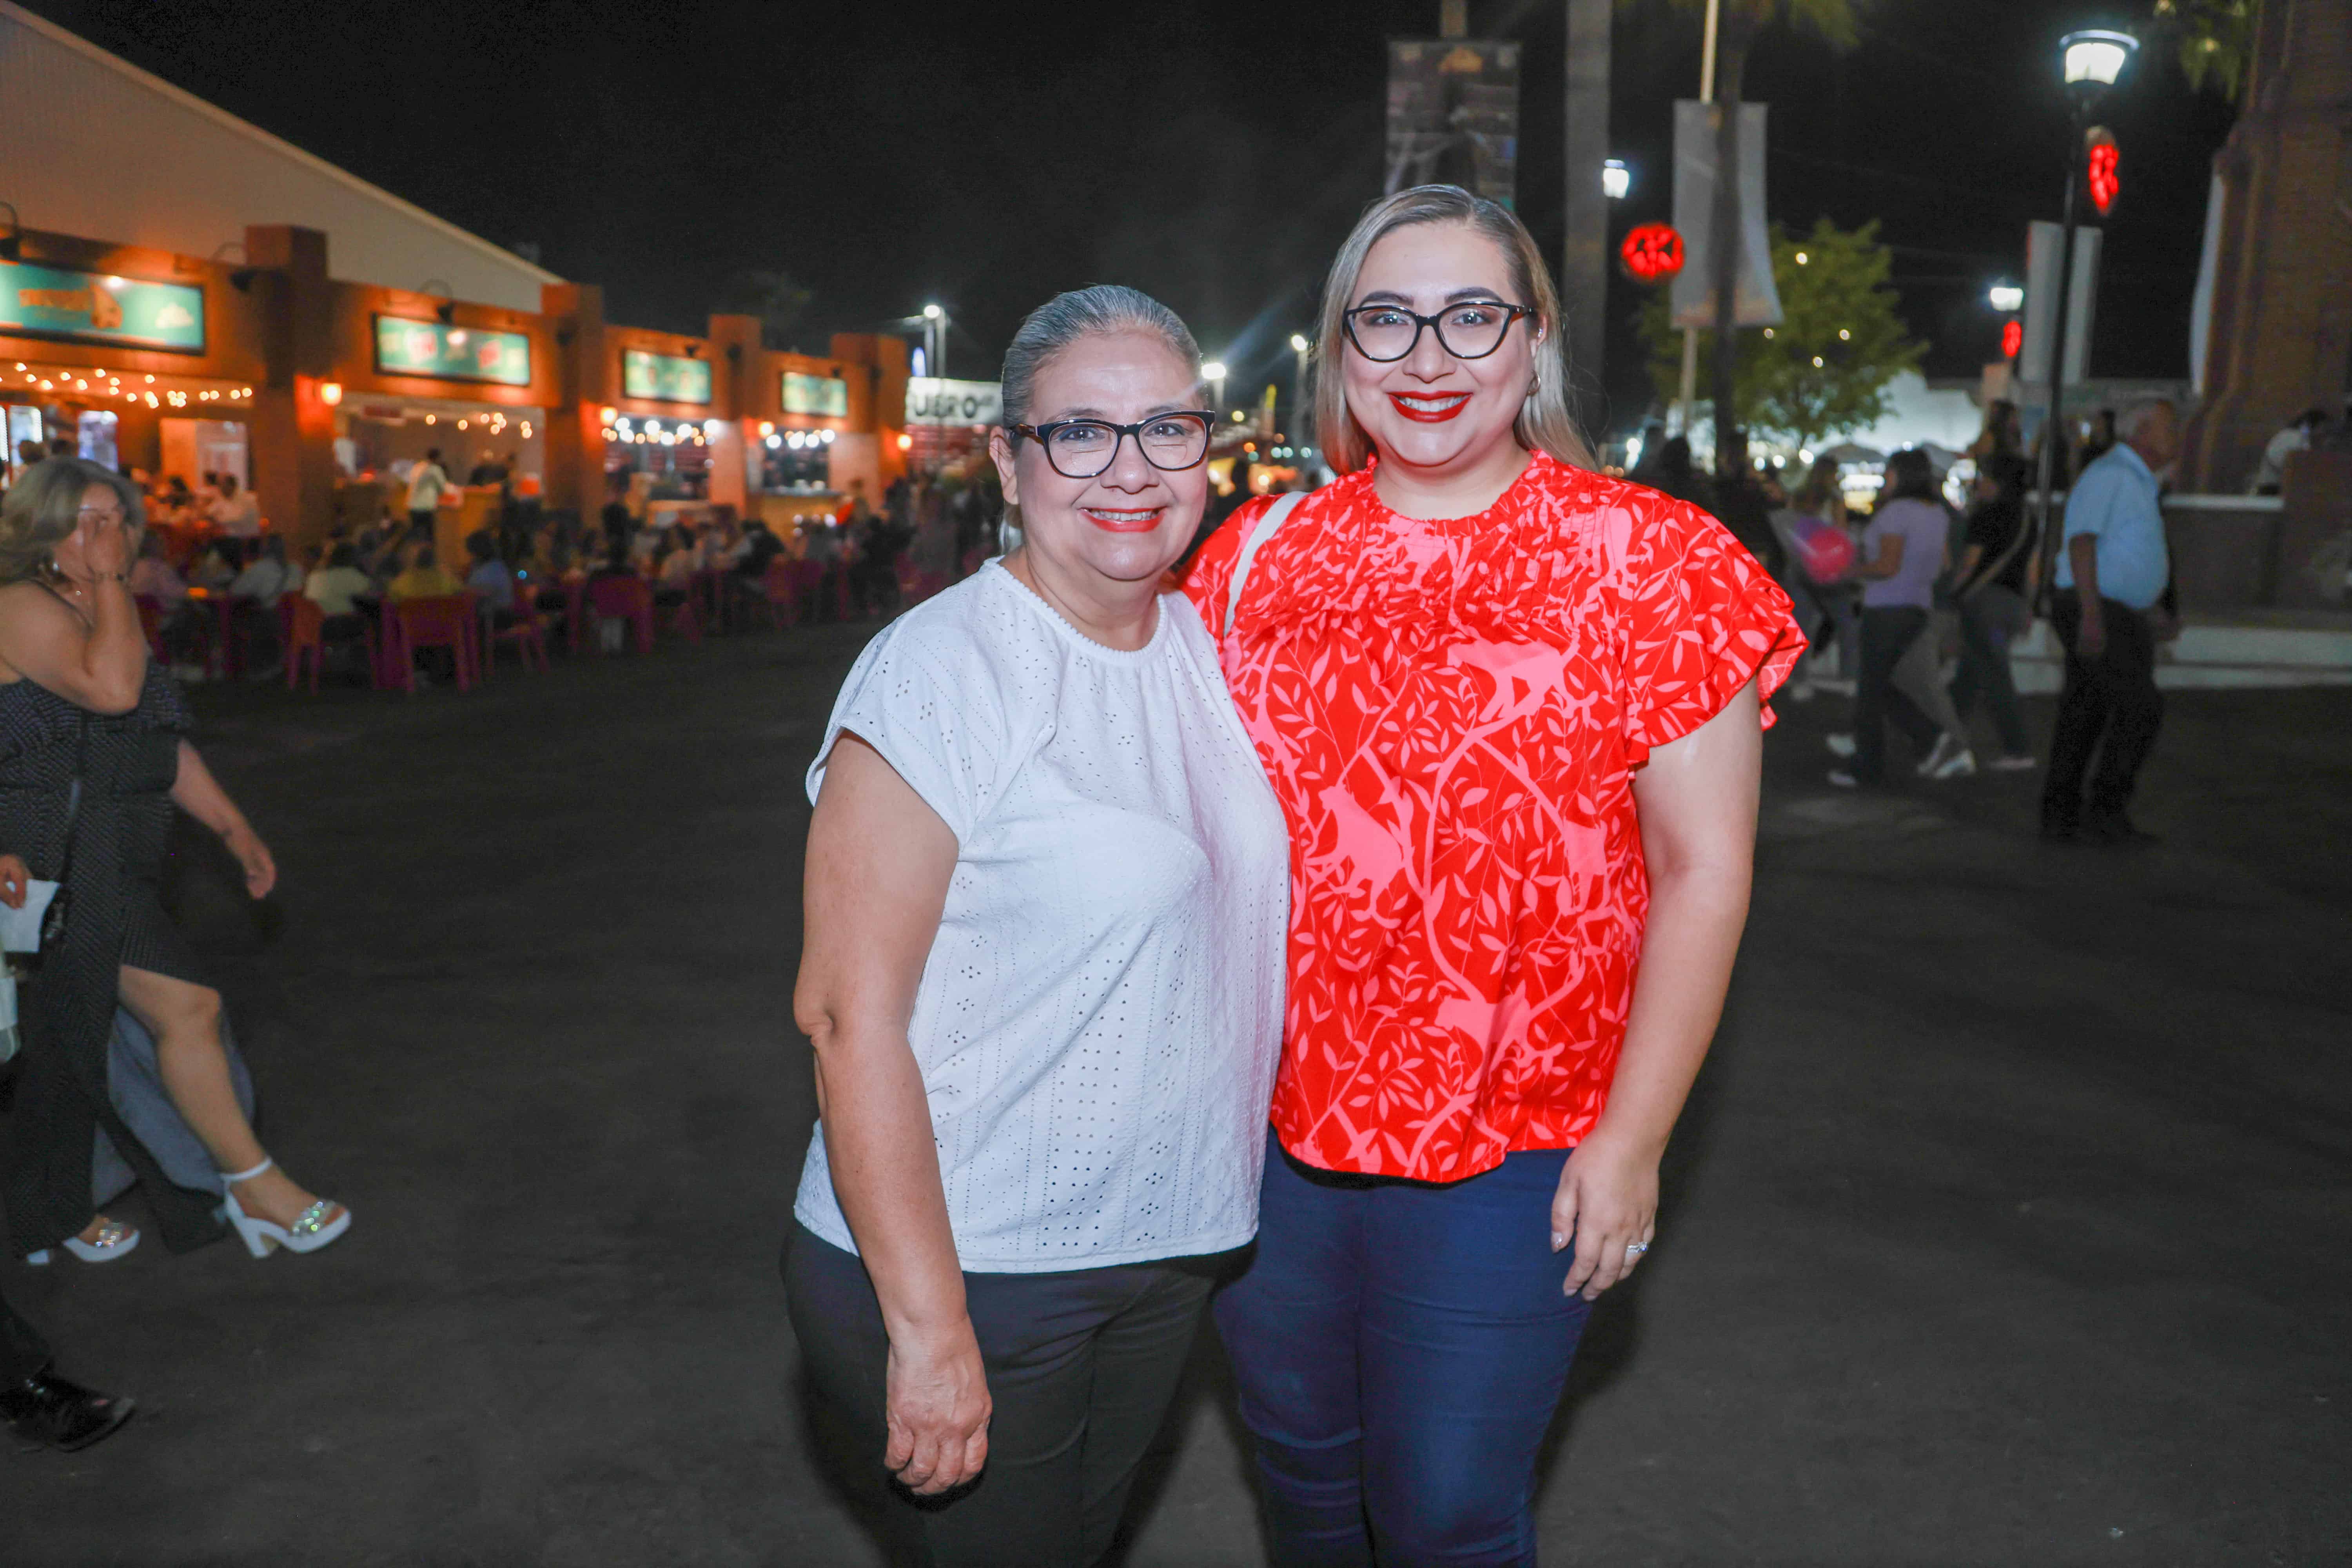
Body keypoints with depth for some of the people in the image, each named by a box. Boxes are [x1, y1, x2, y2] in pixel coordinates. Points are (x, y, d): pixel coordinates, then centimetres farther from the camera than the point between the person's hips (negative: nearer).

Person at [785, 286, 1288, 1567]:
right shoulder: (942, 670, -19)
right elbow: (848, 1012, -21)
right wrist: (930, 1327, -22)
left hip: (1164, 1253, 7)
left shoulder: (1204, 644, 2)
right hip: (970, 1270, -6)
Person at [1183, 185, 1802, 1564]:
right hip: (1265, 1126, 4)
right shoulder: (1261, 555, 2)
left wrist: (1631, 1143, -11)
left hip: (1506, 1157, -3)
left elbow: (1704, 873, -9)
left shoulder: (1644, 563, -9)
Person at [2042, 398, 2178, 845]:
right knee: (2141, 706, -14)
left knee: (2084, 714, 8)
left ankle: (2061, 817, 10)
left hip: (2116, 615, 10)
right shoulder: (2109, 475, -10)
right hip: (2095, 612, -10)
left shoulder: (2139, 482, 22)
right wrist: (2092, 615, -26)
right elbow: (2082, 544, -19)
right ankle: (2106, 813, -9)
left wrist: (2154, 612, 24)